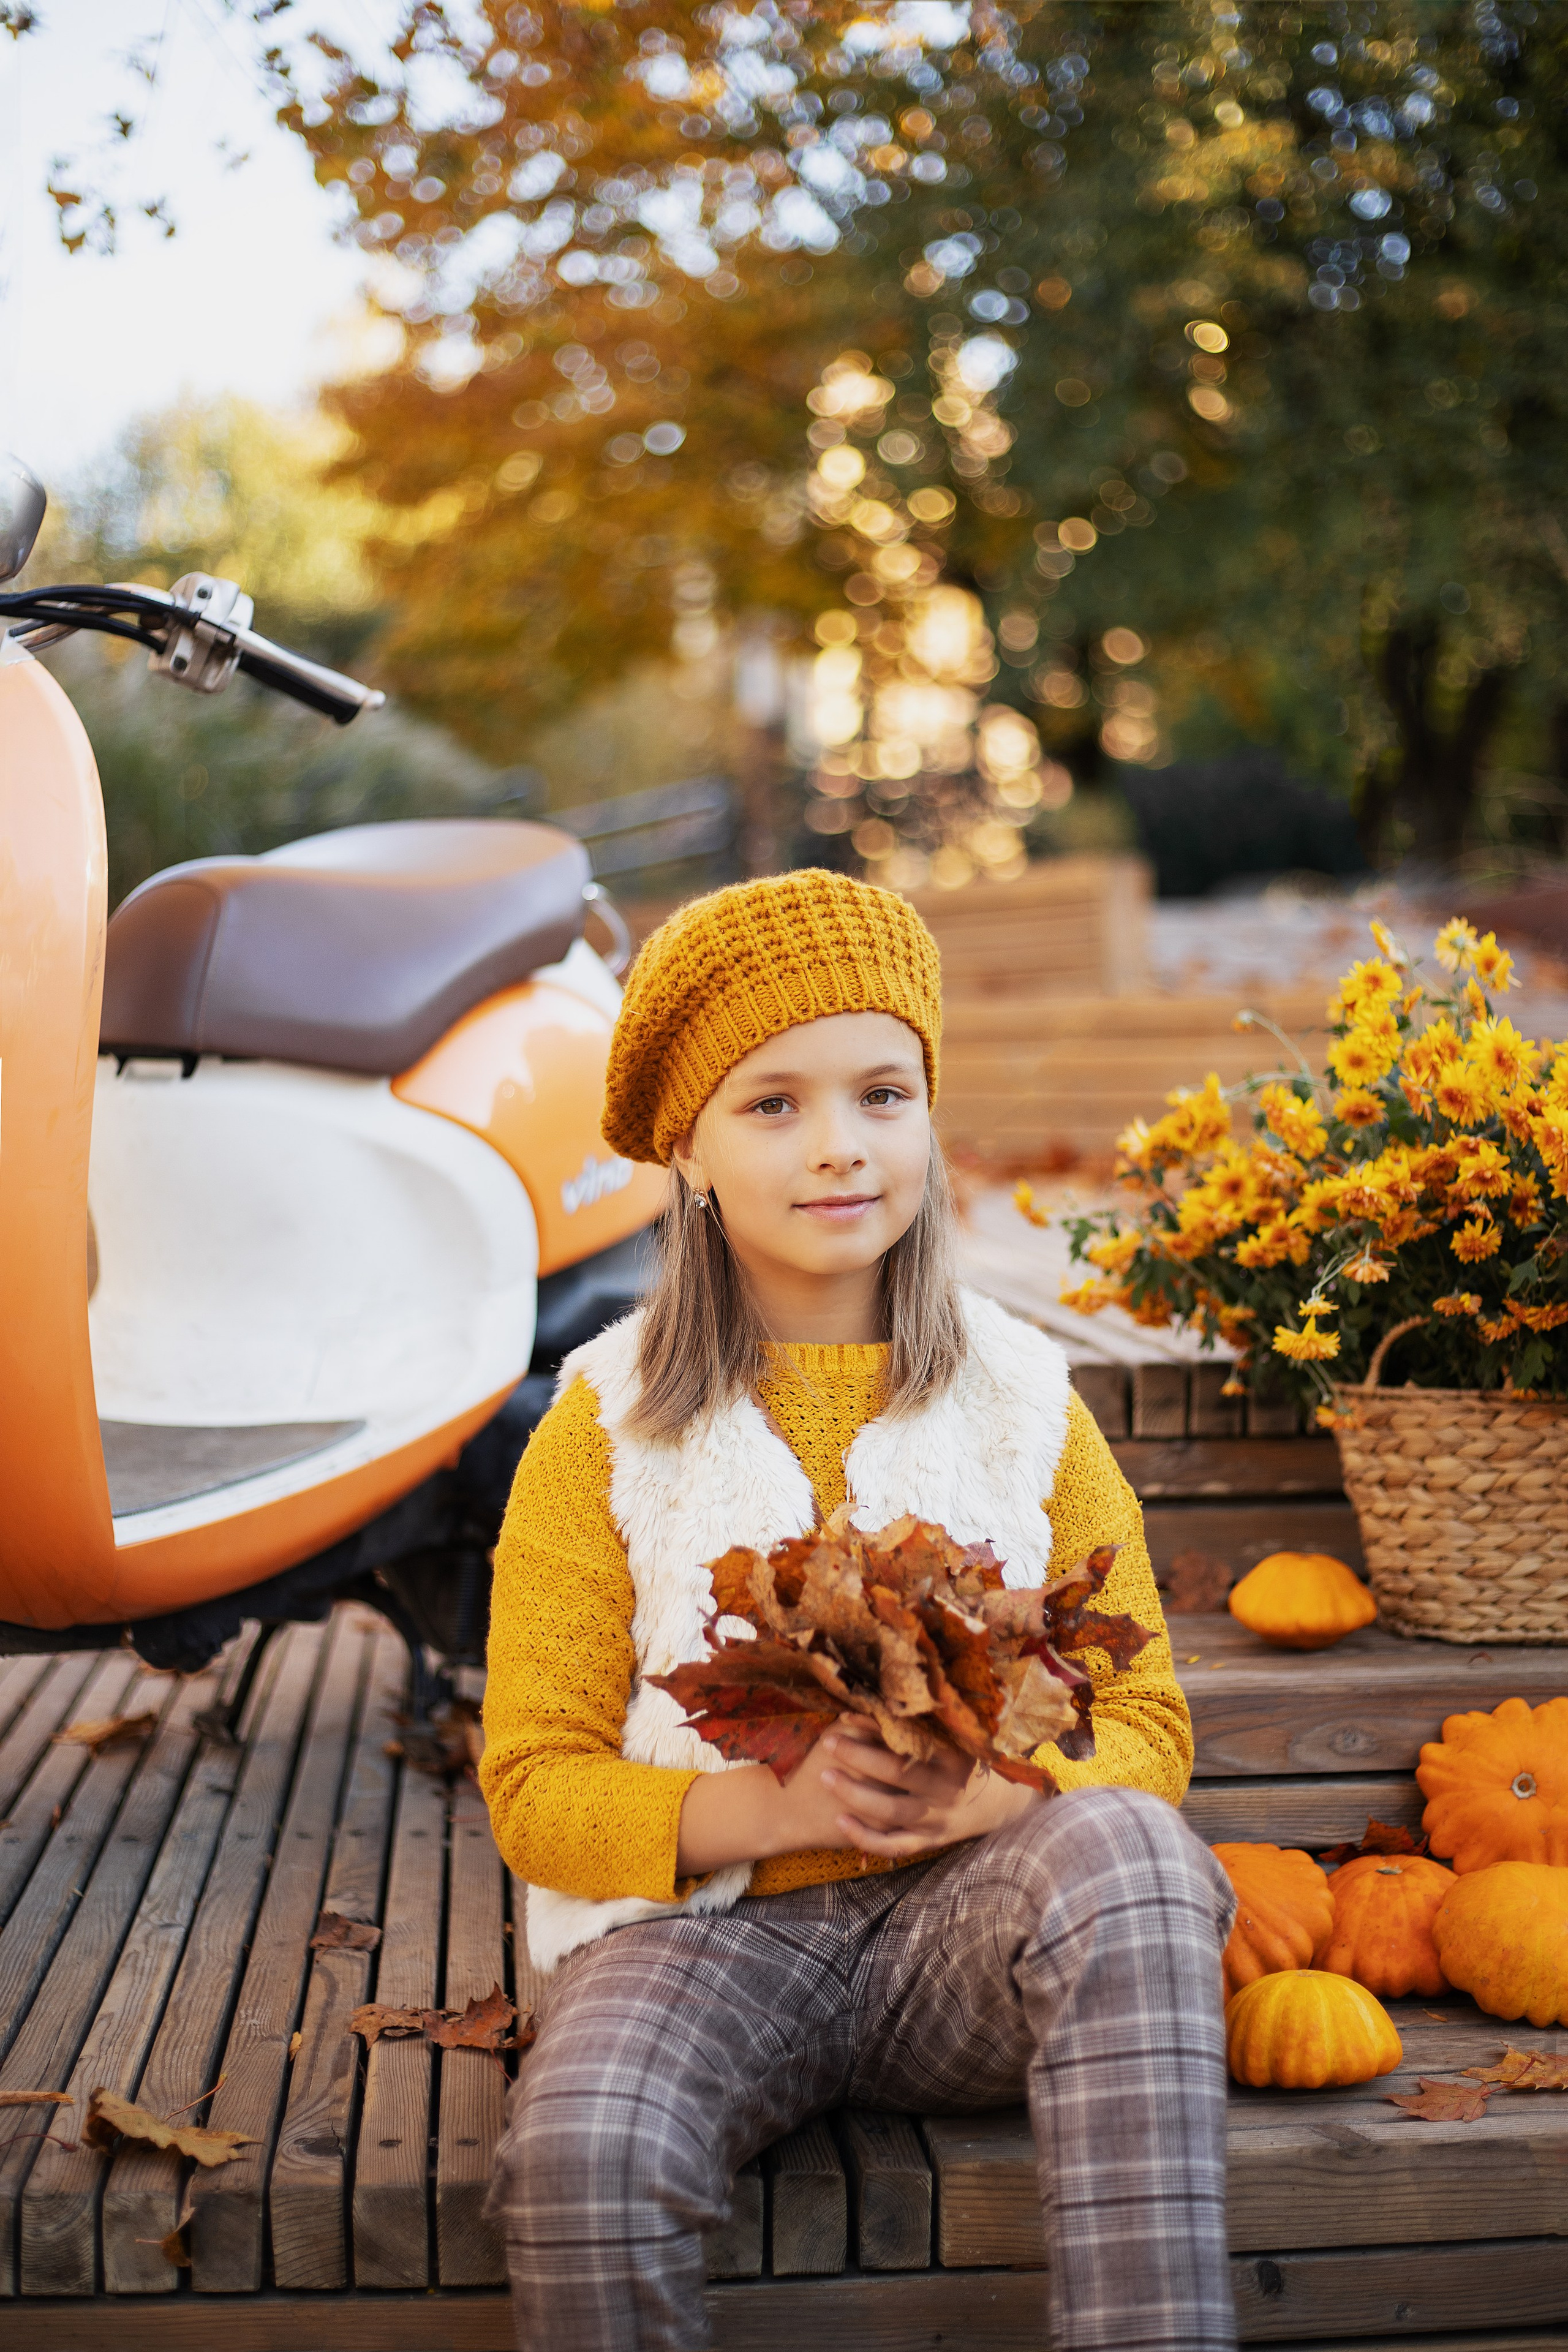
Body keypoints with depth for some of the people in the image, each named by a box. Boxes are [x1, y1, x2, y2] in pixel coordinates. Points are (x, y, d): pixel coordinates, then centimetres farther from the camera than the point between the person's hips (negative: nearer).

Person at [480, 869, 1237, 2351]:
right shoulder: (606, 1429, 2)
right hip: (702, 1921, -1)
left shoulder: (1024, 1402, 7)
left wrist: (1004, 1787, -18)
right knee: (579, 2159, -33)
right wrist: (773, 1806, -20)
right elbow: (534, 1789, -1)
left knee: (1124, 1849, -33)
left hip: (975, 1907, 2)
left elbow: (1146, 1722, 6)